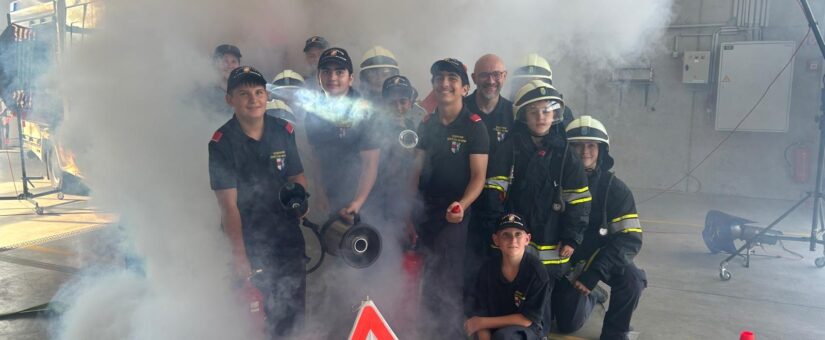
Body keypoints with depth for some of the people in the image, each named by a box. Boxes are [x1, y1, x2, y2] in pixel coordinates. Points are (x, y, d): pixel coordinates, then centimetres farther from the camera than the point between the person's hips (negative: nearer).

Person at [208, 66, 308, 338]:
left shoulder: (284, 131, -1)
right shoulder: (221, 142, -14)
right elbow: (229, 204, -15)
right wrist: (239, 255, -17)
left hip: (288, 233, 4)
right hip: (249, 240, -4)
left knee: (294, 308, 14)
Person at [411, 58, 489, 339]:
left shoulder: (474, 126, -7)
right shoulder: (426, 124, 8)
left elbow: (478, 175, -10)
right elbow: (418, 169, 11)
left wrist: (462, 205, -27)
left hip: (454, 213, -5)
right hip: (425, 210, 5)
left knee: (449, 279, -5)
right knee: (426, 278, 13)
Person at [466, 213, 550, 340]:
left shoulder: (537, 272, -20)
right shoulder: (488, 268, -11)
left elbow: (527, 319, -17)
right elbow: (480, 312, -8)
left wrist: (483, 322, -16)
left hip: (526, 330, -3)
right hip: (494, 328, 3)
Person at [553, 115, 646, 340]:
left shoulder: (615, 188, -11)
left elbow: (631, 239, -17)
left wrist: (595, 272, -27)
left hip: (603, 256, 0)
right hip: (567, 258, 1)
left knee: (632, 278, -30)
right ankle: (591, 296, 29)